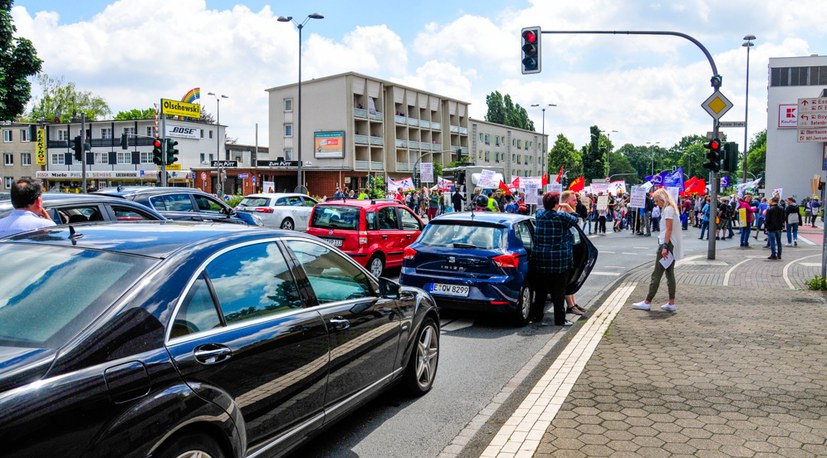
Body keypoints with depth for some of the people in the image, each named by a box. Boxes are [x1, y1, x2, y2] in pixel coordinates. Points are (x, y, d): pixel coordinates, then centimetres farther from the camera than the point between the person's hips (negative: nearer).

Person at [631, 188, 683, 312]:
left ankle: (647, 302, -1)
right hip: (672, 246, 10)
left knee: (656, 274, -5)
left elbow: (669, 229, -19)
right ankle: (671, 303, 11)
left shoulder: (668, 210, -12)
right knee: (670, 274, 10)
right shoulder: (671, 209, 17)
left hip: (667, 244, -10)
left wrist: (665, 246, -23)